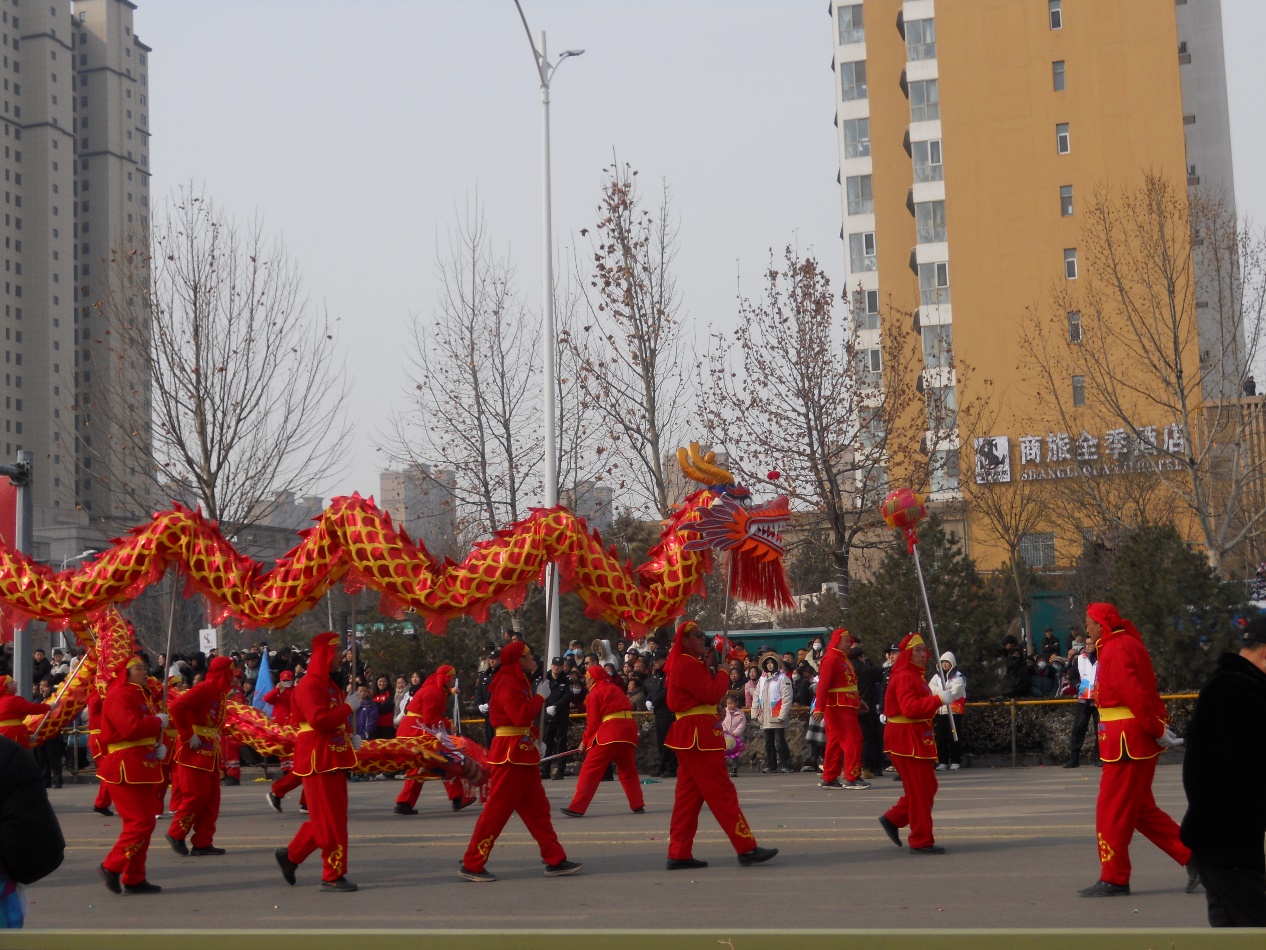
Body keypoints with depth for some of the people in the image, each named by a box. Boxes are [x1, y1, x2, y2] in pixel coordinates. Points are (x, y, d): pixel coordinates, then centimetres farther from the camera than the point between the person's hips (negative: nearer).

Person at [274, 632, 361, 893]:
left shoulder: (329, 684, 17)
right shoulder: (310, 685, -15)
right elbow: (319, 720, -28)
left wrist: (350, 738, 12)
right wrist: (349, 707, -20)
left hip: (334, 759, 10)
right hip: (319, 760, -10)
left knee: (326, 817, 14)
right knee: (330, 819, -5)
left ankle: (290, 855, 27)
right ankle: (333, 876, 2)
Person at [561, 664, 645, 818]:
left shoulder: (594, 694, 1)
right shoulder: (617, 690, 22)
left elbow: (593, 722, -3)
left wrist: (585, 741, 8)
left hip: (608, 733, -7)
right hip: (628, 730, 7)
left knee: (590, 771, -4)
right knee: (628, 771, 20)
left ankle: (577, 808, -8)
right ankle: (638, 805, 14)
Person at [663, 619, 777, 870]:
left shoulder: (683, 664, 19)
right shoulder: (689, 665, -14)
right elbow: (712, 694, -18)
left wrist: (709, 669, 2)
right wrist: (722, 673, -3)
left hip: (689, 734, 11)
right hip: (699, 735, -11)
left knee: (688, 795, 9)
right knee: (722, 793, -8)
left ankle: (679, 854, 8)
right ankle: (747, 848, -6)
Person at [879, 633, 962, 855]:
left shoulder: (915, 676, 18)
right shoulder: (904, 677, -17)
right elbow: (910, 708, -28)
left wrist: (948, 694, 8)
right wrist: (940, 698, -30)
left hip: (916, 739, 11)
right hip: (907, 740, -11)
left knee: (927, 786, 15)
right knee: (920, 790, -5)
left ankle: (893, 819, 23)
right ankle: (922, 842, 1)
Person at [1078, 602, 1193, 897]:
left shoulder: (1115, 650, -15)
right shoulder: (1130, 644, 18)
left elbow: (1135, 694, -23)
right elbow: (1141, 692, 16)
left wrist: (1157, 729, -17)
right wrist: (1160, 725, 7)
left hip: (1127, 741, -10)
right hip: (1139, 740, 10)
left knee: (1112, 809, -2)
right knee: (1140, 808, 15)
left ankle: (1114, 879, 4)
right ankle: (1191, 855, 14)